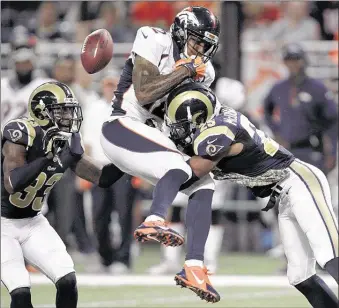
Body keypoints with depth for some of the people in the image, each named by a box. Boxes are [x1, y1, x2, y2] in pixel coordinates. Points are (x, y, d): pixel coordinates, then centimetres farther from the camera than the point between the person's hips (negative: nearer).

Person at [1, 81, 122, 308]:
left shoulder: (68, 142, -3)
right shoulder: (21, 134, -25)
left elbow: (102, 178, 3)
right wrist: (50, 158, -43)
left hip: (33, 223, 7)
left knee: (68, 281, -7)